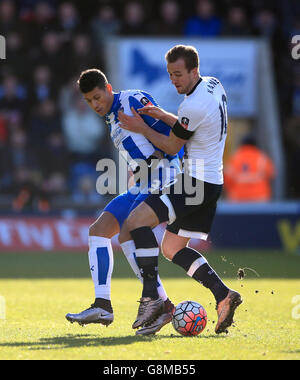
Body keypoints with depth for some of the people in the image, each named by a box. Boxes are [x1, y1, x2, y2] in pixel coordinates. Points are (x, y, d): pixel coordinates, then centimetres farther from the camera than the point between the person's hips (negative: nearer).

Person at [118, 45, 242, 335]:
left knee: (135, 221, -15)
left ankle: (151, 297, -19)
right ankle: (223, 295, 7)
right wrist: (164, 116, 9)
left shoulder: (193, 106, -20)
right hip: (212, 182, 10)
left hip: (197, 181, -10)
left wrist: (141, 128, 2)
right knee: (171, 248, 15)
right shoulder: (214, 85, 10)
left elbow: (172, 147, -8)